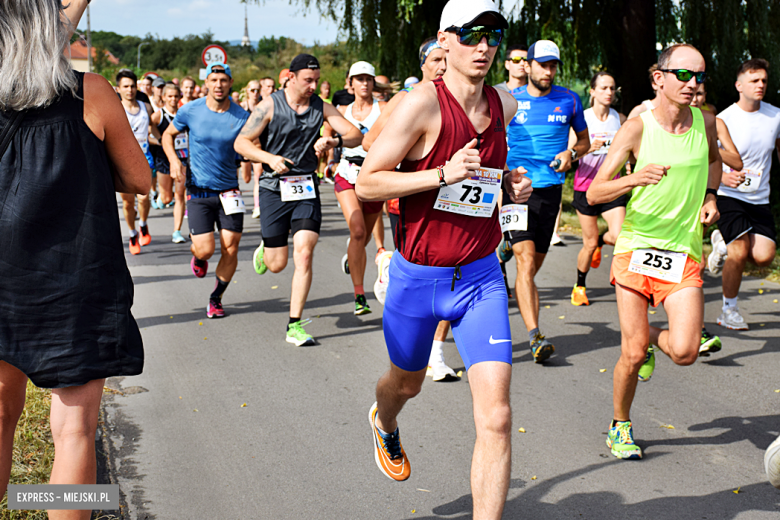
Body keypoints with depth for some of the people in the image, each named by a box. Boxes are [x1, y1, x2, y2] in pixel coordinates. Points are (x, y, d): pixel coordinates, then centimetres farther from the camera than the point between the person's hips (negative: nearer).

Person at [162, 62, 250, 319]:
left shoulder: (241, 116, -5)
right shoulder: (190, 111, -5)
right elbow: (168, 135, 10)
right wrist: (173, 160, -7)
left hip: (229, 190, 1)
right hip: (198, 191, -1)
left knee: (230, 250, -2)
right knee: (206, 249, -8)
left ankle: (216, 298, 21)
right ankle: (197, 255, 32)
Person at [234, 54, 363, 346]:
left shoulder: (321, 107, 3)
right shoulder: (270, 106, -5)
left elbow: (356, 136, -1)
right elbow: (241, 142, -5)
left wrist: (334, 141, -23)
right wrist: (269, 158, -22)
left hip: (306, 188, 2)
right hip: (274, 189, -2)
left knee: (304, 253, -13)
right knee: (277, 264, 4)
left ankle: (295, 324, -4)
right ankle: (264, 251, 44)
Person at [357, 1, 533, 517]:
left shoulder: (505, 105, 2)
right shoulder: (423, 103, -15)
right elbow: (367, 184, -15)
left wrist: (510, 183, 2)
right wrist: (443, 174, -26)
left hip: (480, 277, 3)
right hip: (417, 277, -3)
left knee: (496, 417, -10)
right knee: (407, 383, 24)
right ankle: (384, 423, 62)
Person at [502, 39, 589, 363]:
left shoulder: (568, 100, 9)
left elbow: (584, 140, 20)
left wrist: (571, 153, -1)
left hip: (550, 189, 2)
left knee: (534, 265, 10)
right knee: (526, 261, -17)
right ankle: (535, 336, -23)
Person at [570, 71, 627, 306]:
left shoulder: (620, 119, 5)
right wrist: (588, 147, -25)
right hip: (586, 185, -2)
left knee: (619, 235, -16)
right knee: (589, 243, 2)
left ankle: (600, 241, 22)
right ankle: (579, 286, 26)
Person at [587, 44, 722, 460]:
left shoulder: (705, 122, 2)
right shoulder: (636, 129, -9)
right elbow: (595, 193, -11)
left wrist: (709, 198, 9)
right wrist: (635, 179, -29)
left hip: (684, 251, 3)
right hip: (636, 248, -2)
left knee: (684, 352, -13)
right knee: (632, 355, -2)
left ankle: (652, 338, 23)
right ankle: (620, 426, 23)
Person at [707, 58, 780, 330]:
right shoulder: (723, 120, -10)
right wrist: (723, 177, -28)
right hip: (730, 196, -4)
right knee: (739, 253, -17)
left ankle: (724, 243, 21)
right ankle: (729, 310, 4)